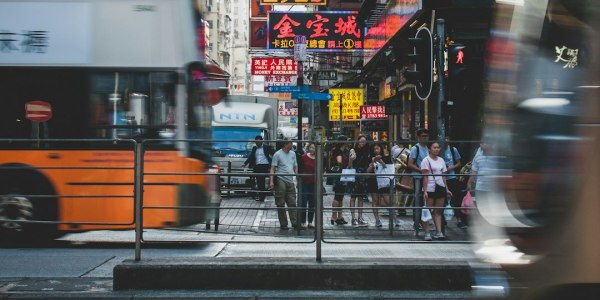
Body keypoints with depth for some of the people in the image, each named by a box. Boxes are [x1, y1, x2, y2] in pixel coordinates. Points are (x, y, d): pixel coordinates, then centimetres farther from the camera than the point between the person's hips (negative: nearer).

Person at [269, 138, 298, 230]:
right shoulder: (278, 154, -4)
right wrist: (271, 181, -17)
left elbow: (295, 167, 20)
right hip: (280, 181, -5)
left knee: (292, 203, 2)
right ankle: (283, 224, 5)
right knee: (281, 204, 0)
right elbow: (273, 168, -7)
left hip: (290, 181, 5)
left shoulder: (293, 154, 14)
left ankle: (294, 223, 4)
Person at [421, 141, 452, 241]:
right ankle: (427, 233, -1)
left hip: (440, 188, 6)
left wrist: (447, 189, 11)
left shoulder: (441, 160, 14)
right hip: (430, 189, -6)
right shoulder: (426, 160, -4)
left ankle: (439, 232, 2)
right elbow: (425, 177, -9)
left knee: (438, 211, 4)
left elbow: (443, 176, 16)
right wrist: (425, 191, -16)